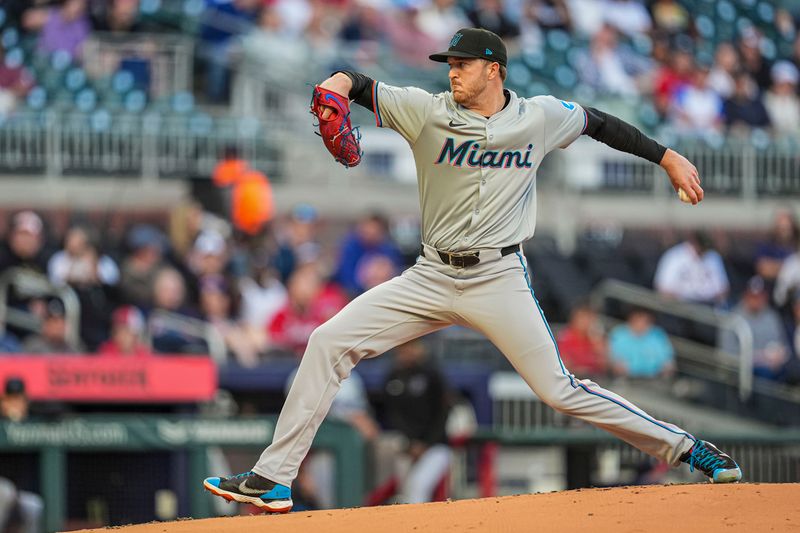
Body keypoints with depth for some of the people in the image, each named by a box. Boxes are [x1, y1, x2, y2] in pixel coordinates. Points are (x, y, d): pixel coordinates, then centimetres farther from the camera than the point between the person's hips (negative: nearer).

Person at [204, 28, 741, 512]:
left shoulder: (540, 118, 0)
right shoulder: (429, 112, -2)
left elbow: (600, 123, 15)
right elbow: (366, 88, -11)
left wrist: (669, 158, 17)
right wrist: (339, 84, -35)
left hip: (500, 281, -2)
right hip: (431, 277, 2)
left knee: (560, 390, -10)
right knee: (328, 342, -9)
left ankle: (682, 447, 6)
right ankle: (273, 479, -6)